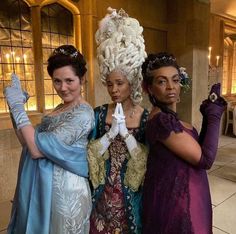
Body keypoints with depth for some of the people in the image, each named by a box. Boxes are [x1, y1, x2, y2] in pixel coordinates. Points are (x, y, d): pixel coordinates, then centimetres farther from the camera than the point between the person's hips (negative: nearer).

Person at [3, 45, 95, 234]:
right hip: (43, 187, 8)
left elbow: (37, 149, -24)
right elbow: (28, 142, 4)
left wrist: (17, 107, -18)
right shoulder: (60, 108, 6)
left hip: (64, 190, -8)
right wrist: (15, 104, -3)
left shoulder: (83, 114, -21)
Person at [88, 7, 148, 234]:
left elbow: (146, 162, -13)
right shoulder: (99, 113, -6)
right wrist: (111, 133, -24)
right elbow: (90, 155, -9)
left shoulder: (146, 117, -11)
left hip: (132, 195, -1)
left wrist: (125, 133, -25)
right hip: (102, 193, 2)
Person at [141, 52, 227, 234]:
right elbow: (204, 159, -23)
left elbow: (196, 148, 5)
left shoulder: (169, 117, 3)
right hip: (174, 202, -9)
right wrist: (214, 116, -14)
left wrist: (208, 117, -5)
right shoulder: (162, 120, -26)